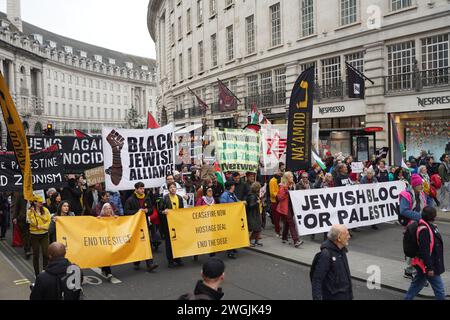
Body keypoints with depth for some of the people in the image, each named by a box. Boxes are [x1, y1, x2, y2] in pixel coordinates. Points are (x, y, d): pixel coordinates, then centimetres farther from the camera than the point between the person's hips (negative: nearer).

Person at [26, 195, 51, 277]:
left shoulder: (45, 210, 1)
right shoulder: (30, 211, -6)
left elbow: (49, 221, -2)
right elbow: (33, 223, -16)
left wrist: (42, 226, -15)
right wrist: (33, 212, -24)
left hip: (44, 234, 2)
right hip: (34, 235, -2)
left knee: (46, 253, -2)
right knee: (36, 254, 7)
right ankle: (37, 273, 18)